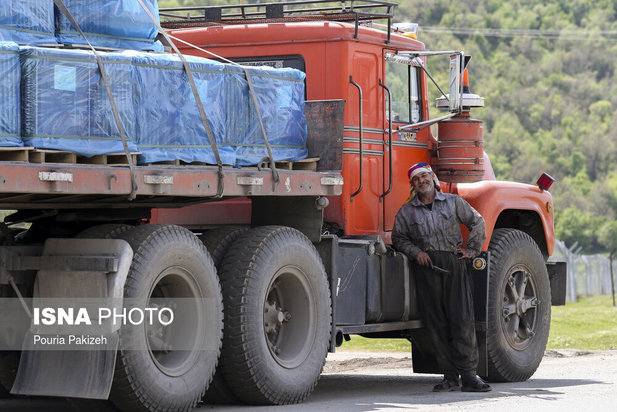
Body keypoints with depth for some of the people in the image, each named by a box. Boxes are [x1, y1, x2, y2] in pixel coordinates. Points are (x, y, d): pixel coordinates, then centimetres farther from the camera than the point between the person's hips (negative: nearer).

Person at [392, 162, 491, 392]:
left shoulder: (453, 202, 10)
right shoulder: (407, 212, 10)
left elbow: (477, 222, 18)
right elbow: (399, 238, 15)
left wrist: (471, 249, 9)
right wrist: (415, 252, -2)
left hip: (453, 263, -1)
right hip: (426, 267, 1)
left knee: (462, 319, -9)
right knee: (436, 323, -2)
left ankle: (468, 374, -7)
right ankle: (450, 376, 3)